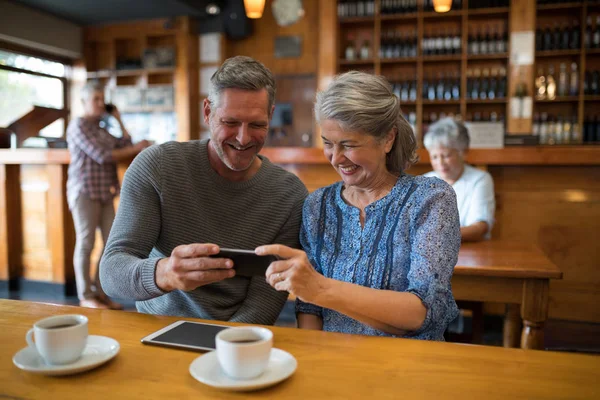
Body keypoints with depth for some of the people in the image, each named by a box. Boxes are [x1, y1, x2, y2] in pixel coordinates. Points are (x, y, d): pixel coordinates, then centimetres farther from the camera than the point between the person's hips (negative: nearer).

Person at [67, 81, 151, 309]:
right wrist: (136, 149, -9)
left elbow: (125, 147, 8)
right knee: (86, 243, -3)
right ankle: (86, 297, 5)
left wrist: (119, 120, 12)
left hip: (105, 194, 7)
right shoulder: (78, 126, -5)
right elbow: (102, 156, -15)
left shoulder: (102, 129, 19)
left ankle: (100, 292, 13)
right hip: (85, 192, -7)